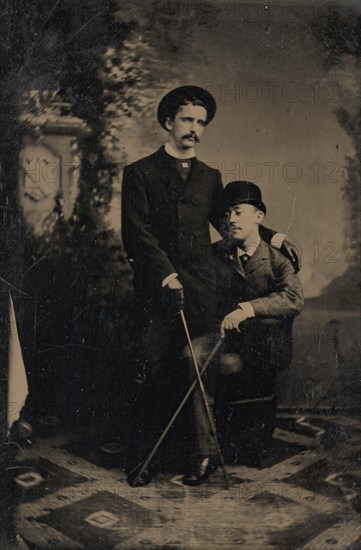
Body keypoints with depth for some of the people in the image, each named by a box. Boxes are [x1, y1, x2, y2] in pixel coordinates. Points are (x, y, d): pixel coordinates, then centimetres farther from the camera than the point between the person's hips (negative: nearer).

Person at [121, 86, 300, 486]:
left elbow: (227, 219, 30)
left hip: (201, 290, 3)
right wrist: (166, 274, -14)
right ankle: (142, 454, 8)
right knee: (155, 374, -5)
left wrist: (271, 236, 17)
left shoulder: (210, 177, 20)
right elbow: (135, 232, -3)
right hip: (156, 288, -3)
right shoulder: (140, 173, 6)